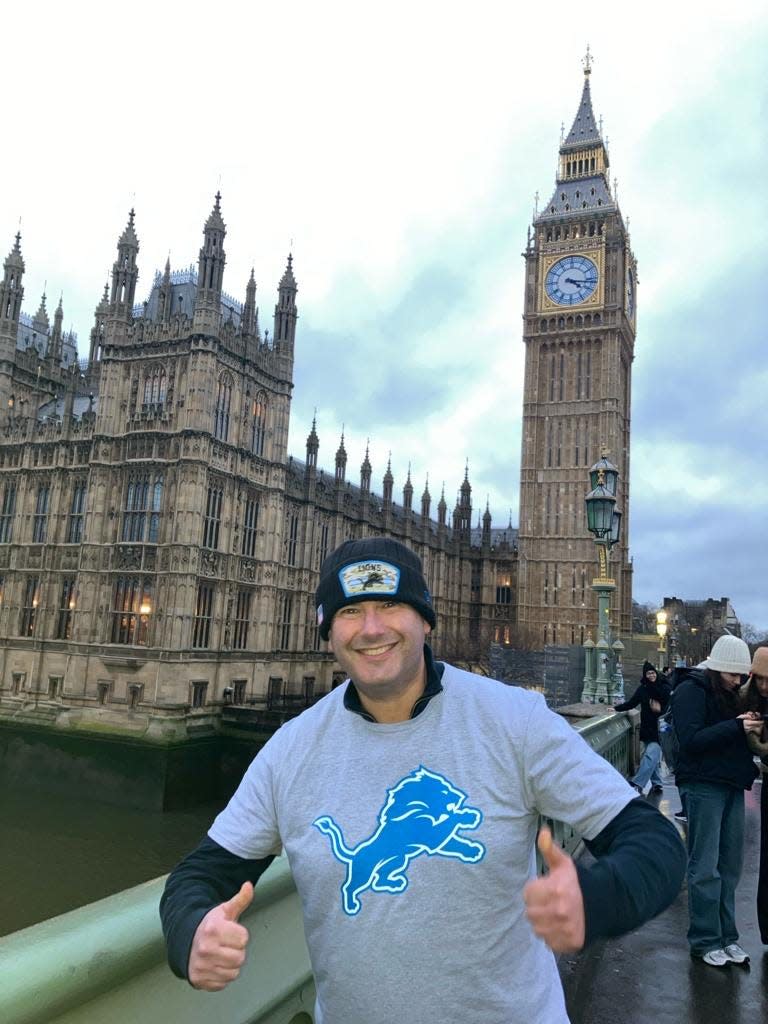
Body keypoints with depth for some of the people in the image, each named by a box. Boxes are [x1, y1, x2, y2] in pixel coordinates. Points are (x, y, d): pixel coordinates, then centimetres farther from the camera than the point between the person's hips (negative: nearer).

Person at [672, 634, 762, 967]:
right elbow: (691, 740, -18)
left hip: (732, 786, 8)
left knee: (730, 867, 12)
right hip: (703, 786, -8)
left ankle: (727, 937, 22)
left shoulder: (729, 693, 16)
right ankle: (705, 942, 9)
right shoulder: (691, 691, -9)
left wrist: (751, 729, -1)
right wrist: (736, 727, -22)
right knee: (705, 870, -1)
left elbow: (734, 738, 20)